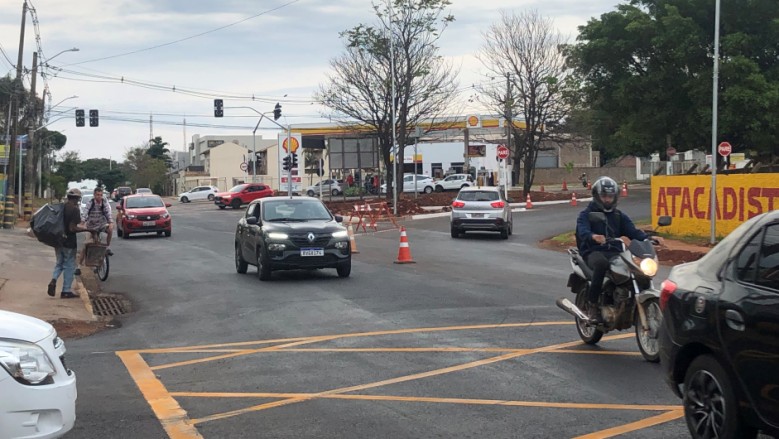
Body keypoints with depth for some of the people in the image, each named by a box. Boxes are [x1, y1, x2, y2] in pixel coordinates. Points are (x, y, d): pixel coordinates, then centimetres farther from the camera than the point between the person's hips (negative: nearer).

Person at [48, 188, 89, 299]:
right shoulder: (75, 209, -16)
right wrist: (86, 228, -12)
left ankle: (53, 280, -5)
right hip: (69, 243, -6)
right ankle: (66, 291, 9)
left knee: (59, 263, 20)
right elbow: (73, 228, -21)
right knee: (69, 266, 5)